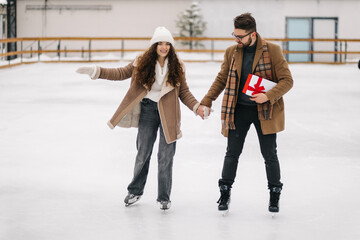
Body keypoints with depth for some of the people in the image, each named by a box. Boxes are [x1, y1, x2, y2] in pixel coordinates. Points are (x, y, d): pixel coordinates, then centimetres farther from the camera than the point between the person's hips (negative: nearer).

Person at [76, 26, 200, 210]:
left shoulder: (177, 66, -2)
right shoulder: (142, 63, -3)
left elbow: (184, 92, 4)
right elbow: (122, 73, 7)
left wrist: (197, 107, -10)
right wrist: (95, 71, 0)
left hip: (168, 114, 0)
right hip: (148, 110, 1)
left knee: (166, 155, 0)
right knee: (143, 152, 9)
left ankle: (164, 197, 13)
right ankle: (135, 191, 30)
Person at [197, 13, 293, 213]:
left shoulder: (273, 51, -9)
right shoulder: (232, 52, 3)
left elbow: (287, 80, -9)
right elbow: (221, 80, 11)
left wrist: (268, 96, -22)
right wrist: (206, 102, 3)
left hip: (265, 111, -3)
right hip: (238, 110, 3)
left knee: (270, 155, 5)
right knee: (232, 153, 6)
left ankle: (275, 194, 22)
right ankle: (225, 192, 21)